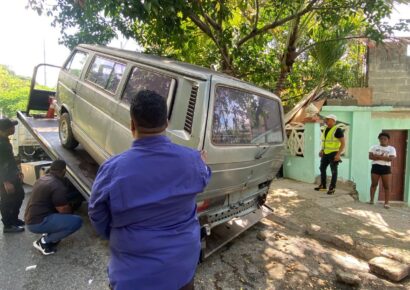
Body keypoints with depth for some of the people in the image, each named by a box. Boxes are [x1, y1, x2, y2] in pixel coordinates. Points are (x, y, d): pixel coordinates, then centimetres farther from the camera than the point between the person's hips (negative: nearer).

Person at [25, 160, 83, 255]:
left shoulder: (43, 178, 11)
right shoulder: (58, 186, -19)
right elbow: (64, 210, -15)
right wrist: (71, 210, 7)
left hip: (30, 219, 10)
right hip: (38, 222, -10)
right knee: (77, 221, -18)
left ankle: (48, 235, 12)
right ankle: (44, 241, -7)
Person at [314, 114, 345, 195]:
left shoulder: (337, 130, -14)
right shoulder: (326, 129, 10)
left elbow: (343, 143, -15)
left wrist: (338, 154, -21)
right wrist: (322, 150, 14)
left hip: (334, 154, -8)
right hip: (325, 153, 8)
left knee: (333, 171, 1)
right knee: (322, 168, 12)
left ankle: (332, 188, 10)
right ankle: (323, 186, 24)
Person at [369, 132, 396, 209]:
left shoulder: (391, 149, 6)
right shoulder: (374, 147, 8)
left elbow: (391, 158, -10)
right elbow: (370, 156, -5)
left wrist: (378, 157, -15)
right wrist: (384, 157, -12)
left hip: (386, 168, 0)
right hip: (376, 167, 1)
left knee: (387, 186, -1)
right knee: (374, 184, 4)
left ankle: (386, 203, 2)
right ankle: (371, 200, 13)